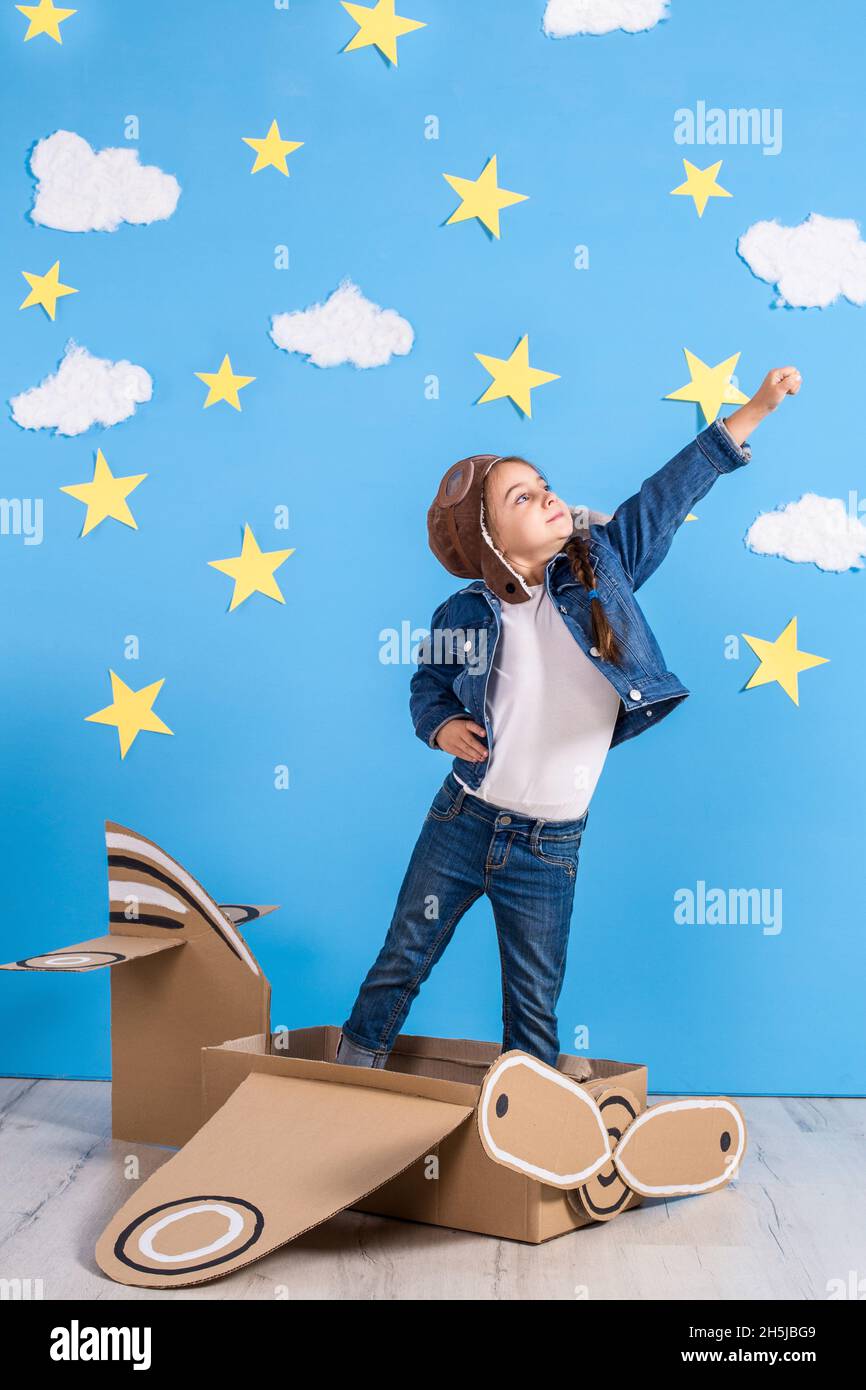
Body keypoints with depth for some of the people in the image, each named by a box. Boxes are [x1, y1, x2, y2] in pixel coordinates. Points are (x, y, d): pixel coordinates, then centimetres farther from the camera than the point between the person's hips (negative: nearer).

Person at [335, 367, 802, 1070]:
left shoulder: (600, 570, -5)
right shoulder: (462, 616, -7)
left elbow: (667, 496, -5)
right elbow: (428, 682, 11)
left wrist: (755, 408, -7)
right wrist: (441, 725, -11)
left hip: (550, 850, 1)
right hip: (461, 824, 0)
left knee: (536, 1010, 11)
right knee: (402, 962, 12)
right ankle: (349, 1081, 34)